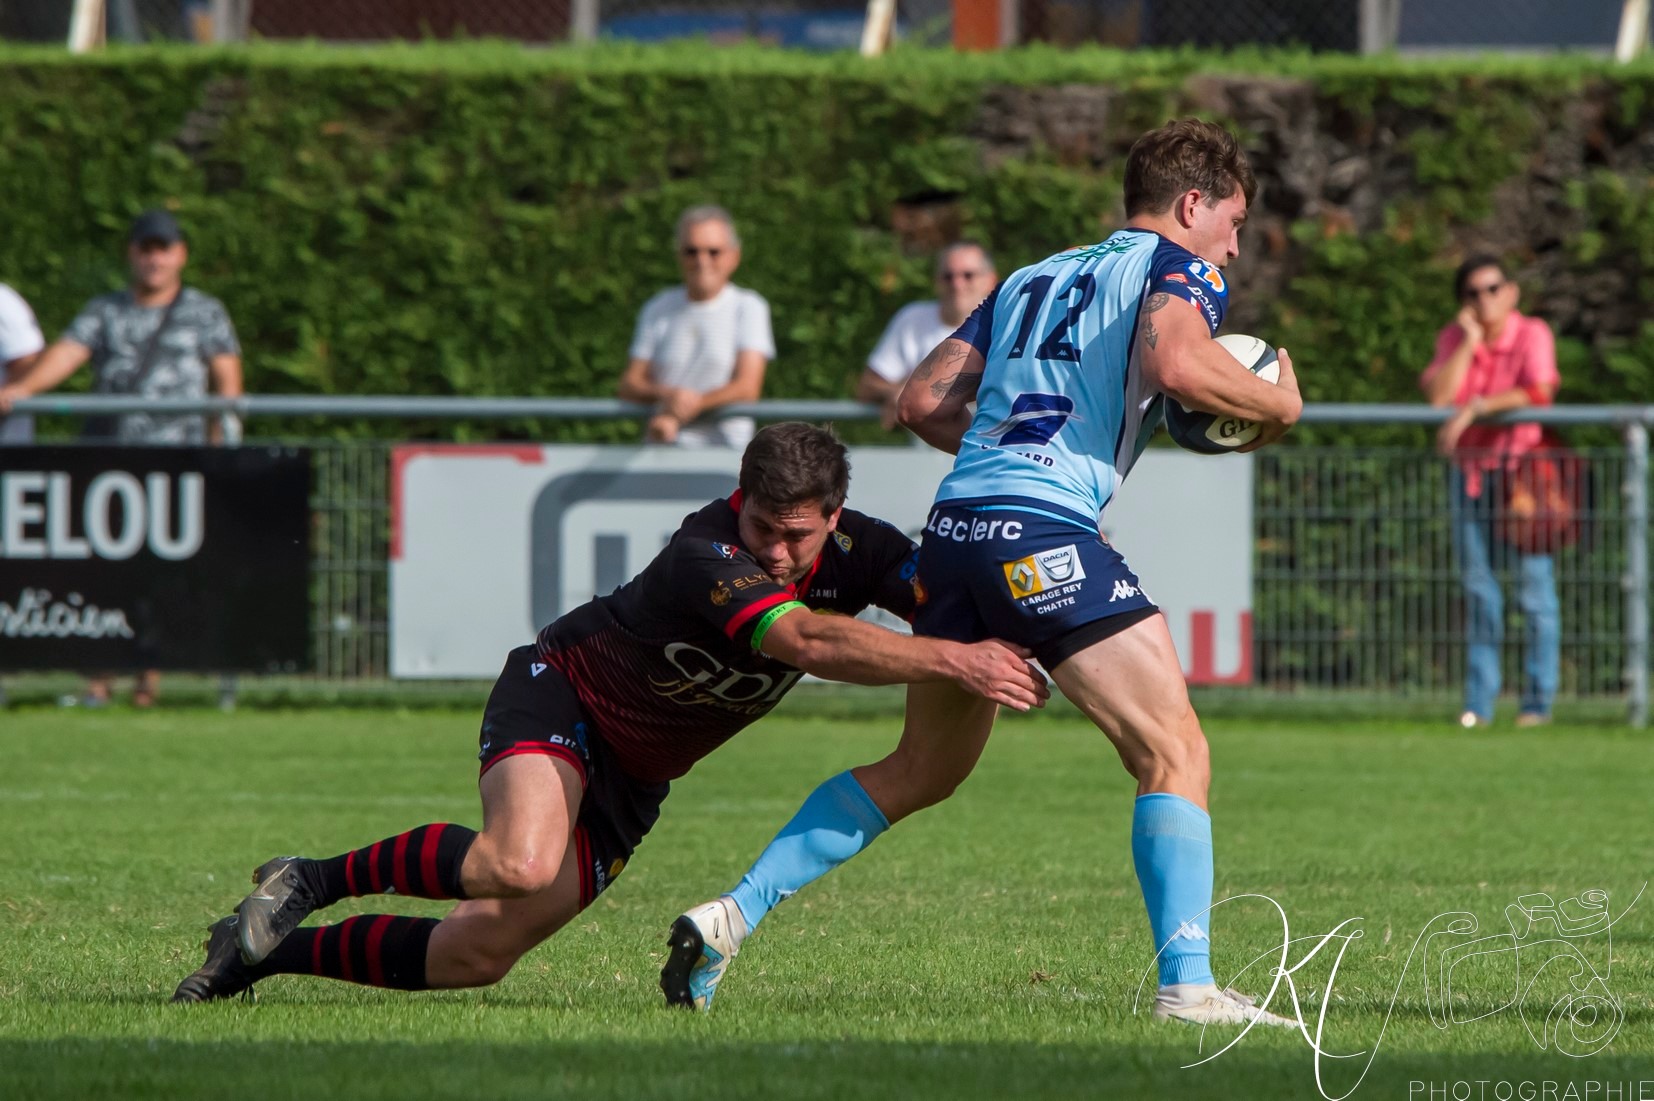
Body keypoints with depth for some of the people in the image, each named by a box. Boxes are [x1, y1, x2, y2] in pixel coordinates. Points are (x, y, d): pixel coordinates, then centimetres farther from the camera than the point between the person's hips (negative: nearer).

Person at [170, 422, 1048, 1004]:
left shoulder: (852, 553, -11)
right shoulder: (706, 561, -34)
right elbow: (809, 641, -47)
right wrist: (952, 660, -50)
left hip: (634, 775, 7)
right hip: (561, 693, -7)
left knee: (481, 955, -2)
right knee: (521, 866, -38)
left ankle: (269, 950, 15)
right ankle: (316, 881, -14)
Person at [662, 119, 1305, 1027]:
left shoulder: (1031, 279, 27)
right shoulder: (1178, 269, 7)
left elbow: (922, 400, 23)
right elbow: (1178, 364, -16)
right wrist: (1277, 405, 1)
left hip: (954, 523, 7)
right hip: (1046, 530, -7)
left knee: (923, 768, 22)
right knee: (1174, 755, -4)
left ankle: (734, 912, 17)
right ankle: (1186, 983, -17)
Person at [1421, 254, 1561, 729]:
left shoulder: (1532, 334, -6)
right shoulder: (1453, 338, 6)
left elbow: (1538, 392, -22)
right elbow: (1438, 395, -9)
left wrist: (1473, 407, -22)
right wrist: (1470, 341, -11)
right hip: (1469, 471, 4)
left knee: (1534, 584, -4)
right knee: (1477, 588, 5)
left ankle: (1538, 701, 0)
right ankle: (1478, 702, 9)